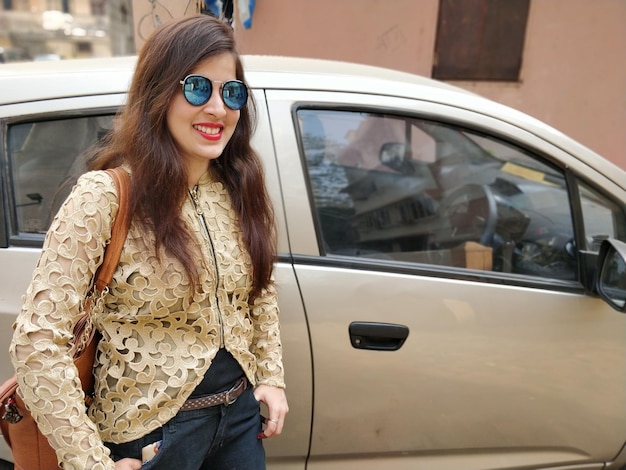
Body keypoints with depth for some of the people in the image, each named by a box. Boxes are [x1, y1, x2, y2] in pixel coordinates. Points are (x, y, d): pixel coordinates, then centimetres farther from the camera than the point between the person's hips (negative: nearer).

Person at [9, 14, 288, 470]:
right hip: (150, 432, -5)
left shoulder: (240, 189, -2)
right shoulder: (105, 197, -19)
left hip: (241, 413, 5)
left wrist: (272, 376, 3)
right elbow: (37, 340, -21)